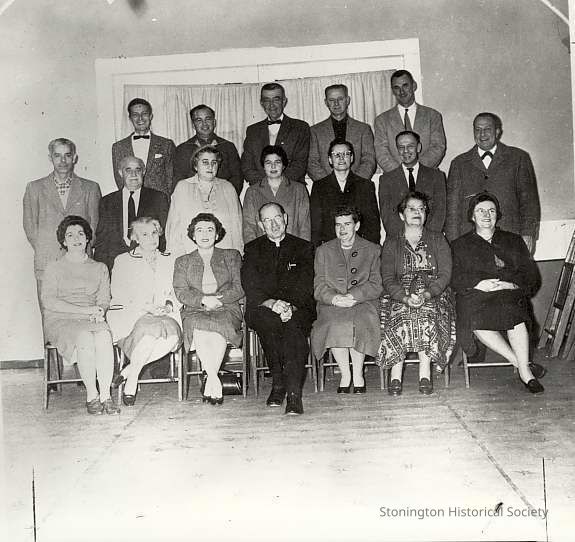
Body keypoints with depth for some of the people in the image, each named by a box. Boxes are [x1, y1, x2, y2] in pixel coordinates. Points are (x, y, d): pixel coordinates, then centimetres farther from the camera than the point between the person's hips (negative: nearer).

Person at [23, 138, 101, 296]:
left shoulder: (90, 188, 10)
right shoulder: (34, 188, 11)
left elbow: (95, 225, 9)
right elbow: (30, 226, 11)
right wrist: (44, 250, -1)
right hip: (46, 265, 0)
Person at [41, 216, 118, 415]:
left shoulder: (100, 268, 19)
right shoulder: (54, 267, 10)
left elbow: (104, 299, 12)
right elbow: (48, 301, -3)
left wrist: (99, 311, -15)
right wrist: (86, 310, -14)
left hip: (92, 320, 2)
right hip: (60, 321, -2)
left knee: (104, 336, -33)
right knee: (84, 337, -35)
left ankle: (105, 395, -32)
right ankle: (91, 396, -25)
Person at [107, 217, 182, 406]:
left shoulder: (168, 261, 23)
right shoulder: (122, 260, 14)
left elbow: (174, 292, 20)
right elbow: (118, 293, 4)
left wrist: (169, 305, -4)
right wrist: (143, 306, -12)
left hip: (162, 314, 3)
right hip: (128, 314, -2)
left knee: (172, 334, -34)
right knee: (150, 329, -38)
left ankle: (127, 371, -18)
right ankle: (132, 381, -20)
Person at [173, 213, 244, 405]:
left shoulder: (231, 256, 17)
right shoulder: (183, 261, 19)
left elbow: (239, 288, 5)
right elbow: (181, 292, 4)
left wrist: (217, 299, -12)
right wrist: (204, 300, -14)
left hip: (226, 310, 0)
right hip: (195, 312, 1)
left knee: (219, 326, -35)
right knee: (199, 330, -34)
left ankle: (209, 382, -27)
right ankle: (215, 382, -28)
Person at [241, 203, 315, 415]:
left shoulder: (303, 247, 15)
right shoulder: (253, 249, 16)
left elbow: (306, 286, 2)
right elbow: (251, 288, 1)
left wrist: (291, 307, -18)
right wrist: (271, 303, -19)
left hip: (297, 309, 0)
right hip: (262, 308, 0)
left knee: (294, 325, -35)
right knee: (268, 322, -35)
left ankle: (294, 392, -39)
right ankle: (278, 382, -23)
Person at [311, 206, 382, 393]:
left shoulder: (373, 250, 13)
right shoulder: (323, 251, 16)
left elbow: (376, 285, 2)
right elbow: (319, 287, 6)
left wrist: (353, 296, -16)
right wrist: (334, 298, -17)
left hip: (363, 303, -1)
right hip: (332, 305, 1)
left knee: (360, 323, -33)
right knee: (335, 325, -32)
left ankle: (358, 375, -15)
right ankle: (345, 375, -13)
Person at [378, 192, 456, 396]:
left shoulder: (437, 240, 14)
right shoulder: (391, 243, 14)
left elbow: (445, 274, 2)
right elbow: (387, 279, 1)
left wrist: (426, 294, -18)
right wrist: (406, 297, -19)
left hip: (433, 294, 0)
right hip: (399, 296, 0)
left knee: (426, 314, -34)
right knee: (400, 316, -32)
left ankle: (425, 374, -30)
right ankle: (395, 375, -29)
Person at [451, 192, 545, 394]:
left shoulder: (514, 241, 23)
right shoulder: (460, 245, 19)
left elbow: (531, 275, 11)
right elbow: (454, 278, 4)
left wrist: (510, 284, -9)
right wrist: (478, 284, -14)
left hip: (510, 294, 1)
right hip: (475, 295, 0)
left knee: (515, 313, -35)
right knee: (476, 318, -35)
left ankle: (525, 371, -30)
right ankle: (520, 363, -26)